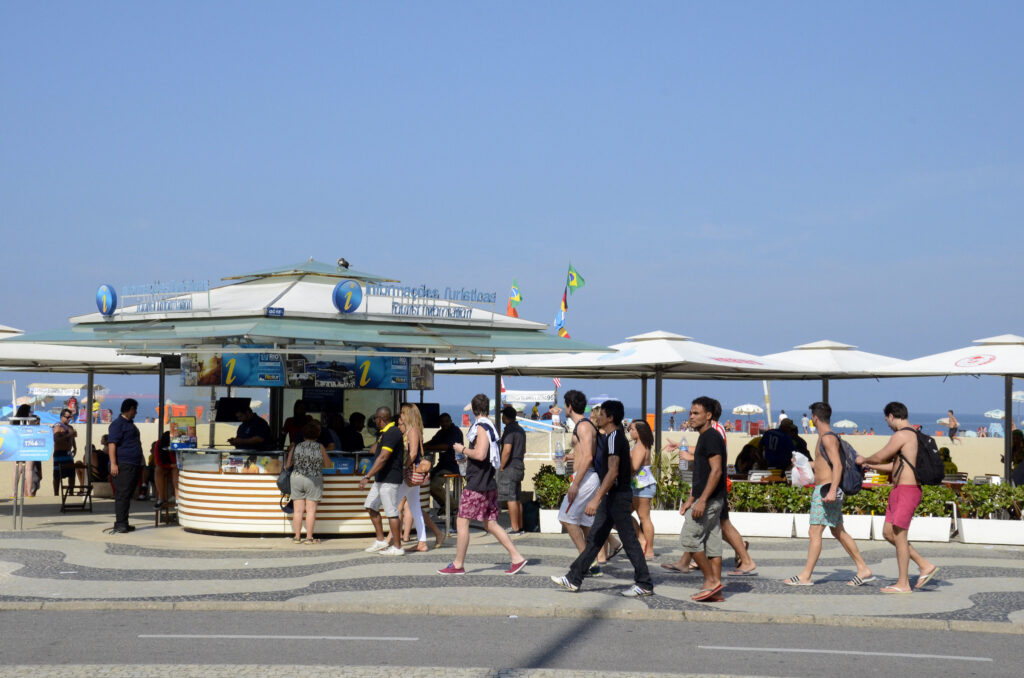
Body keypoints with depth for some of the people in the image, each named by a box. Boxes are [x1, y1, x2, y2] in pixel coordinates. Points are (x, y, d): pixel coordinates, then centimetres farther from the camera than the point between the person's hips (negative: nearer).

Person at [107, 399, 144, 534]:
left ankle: (123, 524, 15)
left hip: (135, 465, 9)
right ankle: (120, 524, -12)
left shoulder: (131, 424, 21)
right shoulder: (117, 424, -9)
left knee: (128, 495, 11)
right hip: (124, 465, -9)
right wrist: (113, 464, -22)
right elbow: (112, 444, -16)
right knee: (122, 495, -10)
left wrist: (141, 459, 27)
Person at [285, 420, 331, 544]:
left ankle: (297, 537, 9)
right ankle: (309, 537, 2)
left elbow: (288, 464, 7)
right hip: (314, 480, -2)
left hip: (297, 478, 2)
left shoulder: (295, 446, 2)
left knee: (298, 510, 6)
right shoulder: (320, 447, -2)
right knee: (311, 510, 2)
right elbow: (328, 464, 6)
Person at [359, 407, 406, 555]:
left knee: (391, 513, -6)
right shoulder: (384, 433, 16)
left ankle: (397, 547, 0)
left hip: (390, 479, -11)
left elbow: (383, 458, -26)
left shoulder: (392, 433, -18)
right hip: (381, 479, 11)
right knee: (371, 507, 12)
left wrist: (367, 476, -28)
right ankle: (381, 541, 18)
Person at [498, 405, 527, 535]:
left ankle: (515, 528, -7)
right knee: (517, 499, 14)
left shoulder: (509, 430, -14)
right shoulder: (521, 430, 15)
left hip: (510, 467, -9)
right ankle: (520, 527, 16)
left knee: (511, 499, -7)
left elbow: (507, 451, -22)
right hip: (519, 467, 9)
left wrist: (501, 467, -15)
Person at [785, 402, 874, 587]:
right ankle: (863, 570, 15)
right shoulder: (829, 437, 16)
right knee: (839, 532, 13)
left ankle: (805, 576, -7)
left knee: (814, 532, -8)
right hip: (825, 490, 10)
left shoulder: (828, 438, -14)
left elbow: (837, 465, -24)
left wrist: (832, 490, -33)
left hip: (825, 489, -10)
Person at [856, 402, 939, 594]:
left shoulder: (901, 435, -14)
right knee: (888, 533, 14)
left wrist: (863, 460, 14)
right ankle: (925, 566, 16)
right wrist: (869, 466, 31)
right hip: (900, 491, 10)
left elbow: (880, 457, -7)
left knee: (899, 535, -4)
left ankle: (903, 584, 1)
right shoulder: (912, 436, 18)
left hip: (906, 491, -10)